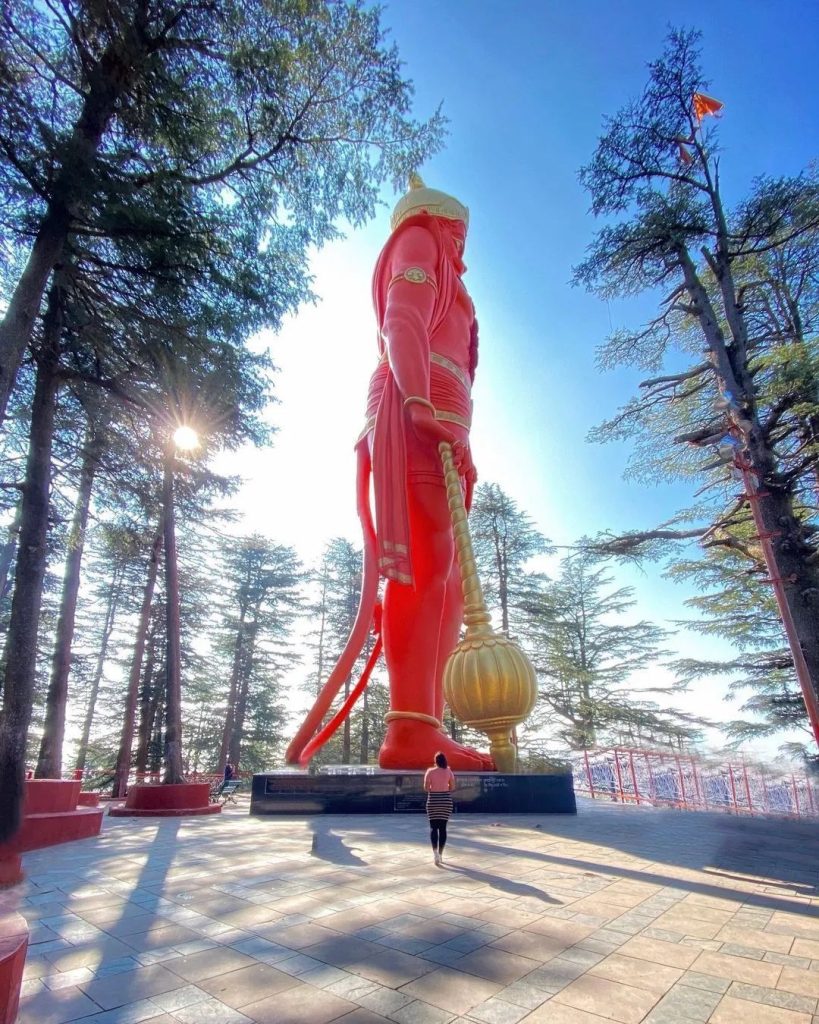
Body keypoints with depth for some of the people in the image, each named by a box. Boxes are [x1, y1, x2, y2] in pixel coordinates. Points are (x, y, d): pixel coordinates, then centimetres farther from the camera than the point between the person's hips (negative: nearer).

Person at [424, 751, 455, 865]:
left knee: (433, 827, 6)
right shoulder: (448, 771, -1)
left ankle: (435, 852, -10)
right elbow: (452, 787, 3)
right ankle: (440, 854, 15)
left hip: (433, 800, -2)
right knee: (443, 827, 10)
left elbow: (426, 788, -6)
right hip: (446, 800, 2)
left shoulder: (430, 771, -7)